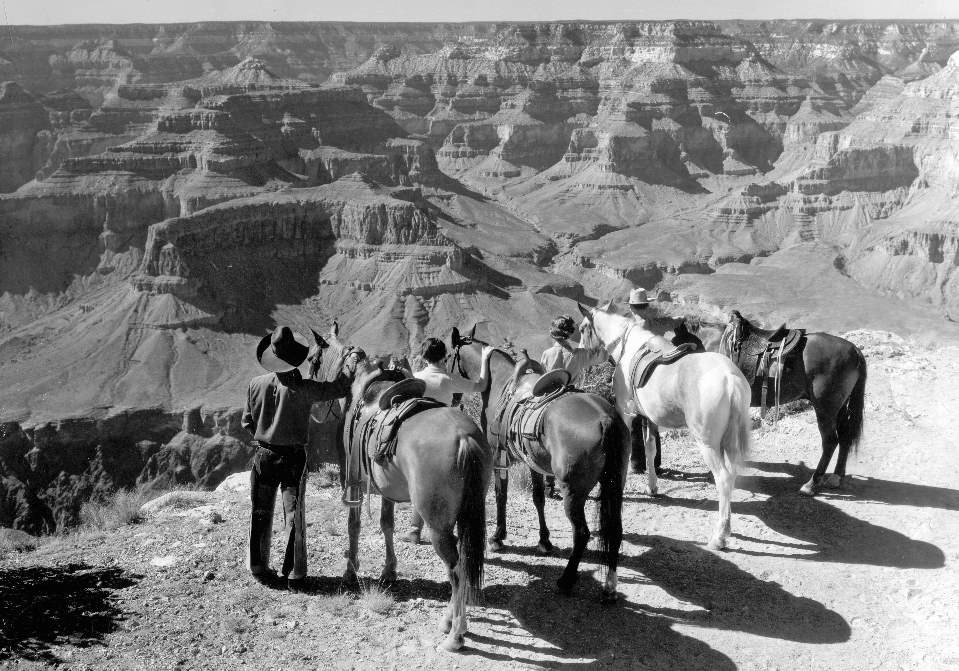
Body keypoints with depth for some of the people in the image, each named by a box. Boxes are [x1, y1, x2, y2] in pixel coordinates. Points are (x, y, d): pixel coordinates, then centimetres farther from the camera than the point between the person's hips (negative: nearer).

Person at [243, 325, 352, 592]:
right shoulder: (302, 389, -17)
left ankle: (259, 570, 22)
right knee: (294, 516, 5)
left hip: (264, 455, 3)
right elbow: (341, 388, -14)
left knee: (260, 515, 14)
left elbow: (247, 422, 4)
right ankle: (295, 575, 7)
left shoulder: (256, 384, -7)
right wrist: (346, 356, -2)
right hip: (294, 457, -2)